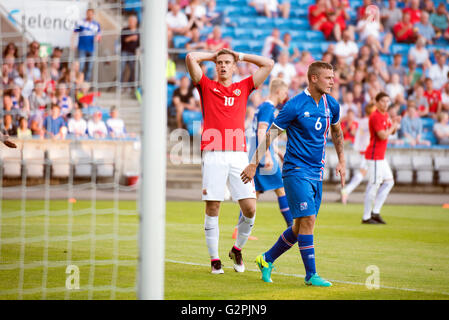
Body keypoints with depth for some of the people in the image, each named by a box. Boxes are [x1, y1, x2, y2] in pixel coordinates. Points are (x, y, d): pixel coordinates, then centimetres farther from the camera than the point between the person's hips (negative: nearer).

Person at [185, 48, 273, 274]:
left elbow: (268, 64, 21)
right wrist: (212, 55, 17)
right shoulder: (207, 87, 13)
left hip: (238, 154, 2)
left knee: (249, 208, -5)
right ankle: (214, 259, 6)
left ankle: (237, 249, 18)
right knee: (212, 208, -3)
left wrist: (240, 56, 23)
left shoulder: (243, 88, 19)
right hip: (213, 155, -2)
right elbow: (191, 58, 3)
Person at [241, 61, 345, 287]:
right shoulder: (295, 106, -13)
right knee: (307, 220, -13)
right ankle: (311, 275, -6)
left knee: (301, 226, 8)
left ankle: (267, 259, 26)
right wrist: (254, 164, -8)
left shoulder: (331, 105, 6)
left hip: (317, 173, 7)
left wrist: (341, 161, 25)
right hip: (296, 171, -7)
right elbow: (271, 134, -8)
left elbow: (336, 131, 26)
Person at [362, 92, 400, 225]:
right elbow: (383, 136, -23)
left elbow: (392, 131, 25)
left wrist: (395, 124, 4)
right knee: (373, 185, -8)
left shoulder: (385, 115, 14)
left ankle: (375, 212, 14)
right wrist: (393, 126, -8)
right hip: (374, 156, -10)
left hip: (381, 157, 10)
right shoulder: (375, 116, -15)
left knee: (389, 182, 12)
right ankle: (366, 217, -3)